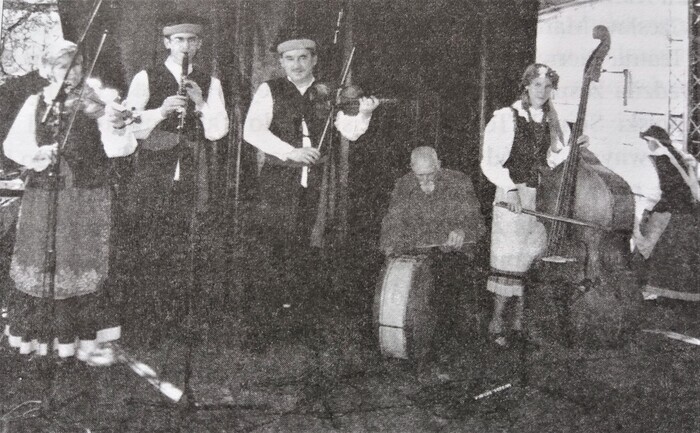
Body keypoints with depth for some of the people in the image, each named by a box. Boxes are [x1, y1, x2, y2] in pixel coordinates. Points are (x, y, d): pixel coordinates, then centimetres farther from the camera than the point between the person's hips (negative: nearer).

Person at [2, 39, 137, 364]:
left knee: (84, 268, 2)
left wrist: (117, 128, -33)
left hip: (86, 199, -1)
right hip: (42, 197, 2)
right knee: (39, 265, 9)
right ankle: (36, 334, 26)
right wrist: (35, 154, -19)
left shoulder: (95, 102, -1)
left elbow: (116, 149, -12)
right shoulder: (35, 104, 6)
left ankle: (86, 339, 13)